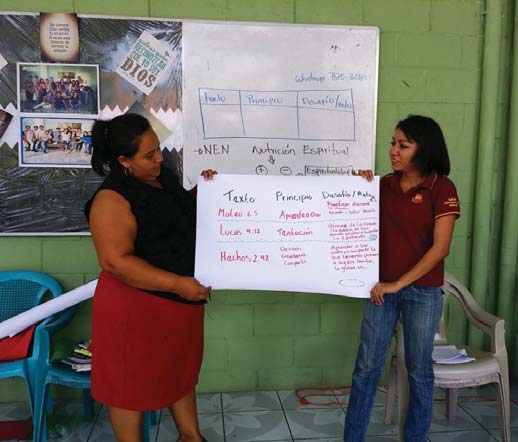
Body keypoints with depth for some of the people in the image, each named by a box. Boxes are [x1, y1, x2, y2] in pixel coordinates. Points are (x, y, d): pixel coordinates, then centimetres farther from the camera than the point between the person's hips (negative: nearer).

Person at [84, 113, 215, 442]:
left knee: (181, 368, 23)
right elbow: (116, 260, -27)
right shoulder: (112, 199, -21)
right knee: (133, 380, 10)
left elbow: (183, 218, 21)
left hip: (181, 298, 9)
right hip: (137, 304, -9)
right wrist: (177, 283, -29)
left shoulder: (163, 176, 4)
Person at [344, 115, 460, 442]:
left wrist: (398, 283, -16)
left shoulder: (442, 189, -9)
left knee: (419, 369, 10)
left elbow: (440, 248, -14)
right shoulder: (385, 184, 4)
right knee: (367, 366, 7)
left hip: (423, 291, -3)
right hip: (382, 287, 4)